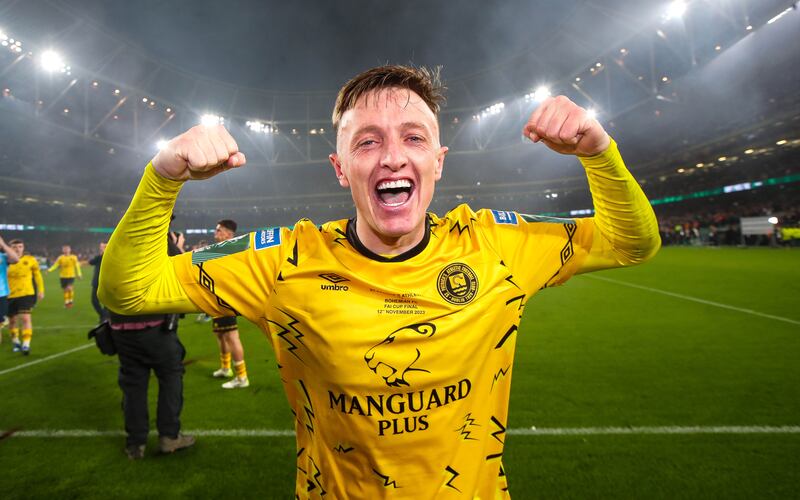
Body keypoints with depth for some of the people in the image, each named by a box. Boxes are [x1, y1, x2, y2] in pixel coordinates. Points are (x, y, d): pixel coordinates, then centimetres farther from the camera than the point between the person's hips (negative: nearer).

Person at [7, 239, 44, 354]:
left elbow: (37, 275, 9)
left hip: (27, 294, -1)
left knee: (26, 318, -12)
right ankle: (15, 341, 35)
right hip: (10, 295, 1)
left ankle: (26, 344, -9)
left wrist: (40, 290, 9)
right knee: (13, 319, 13)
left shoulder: (30, 259, -3)